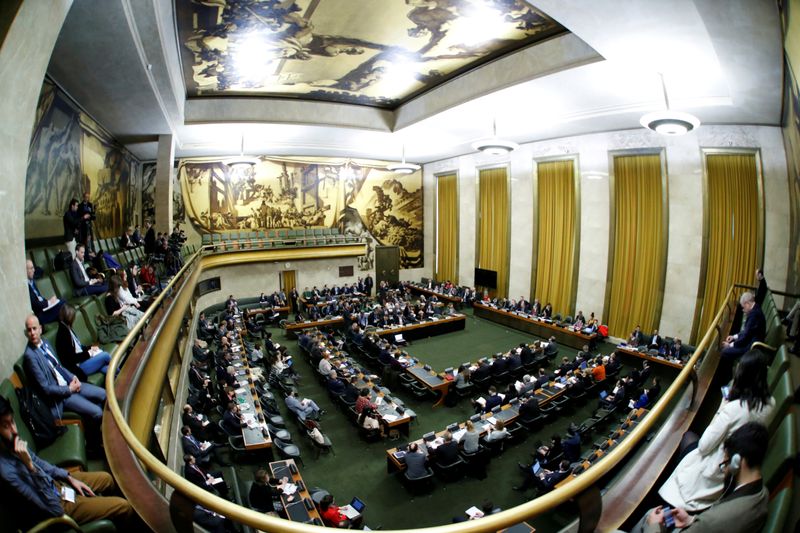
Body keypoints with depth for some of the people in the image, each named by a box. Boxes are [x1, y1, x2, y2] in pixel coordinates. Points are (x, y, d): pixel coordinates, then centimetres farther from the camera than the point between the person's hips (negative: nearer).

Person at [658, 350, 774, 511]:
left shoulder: (734, 408, -31)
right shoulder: (770, 404, -11)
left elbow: (704, 446, -22)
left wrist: (720, 410, -18)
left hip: (718, 470, -5)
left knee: (688, 437, 21)